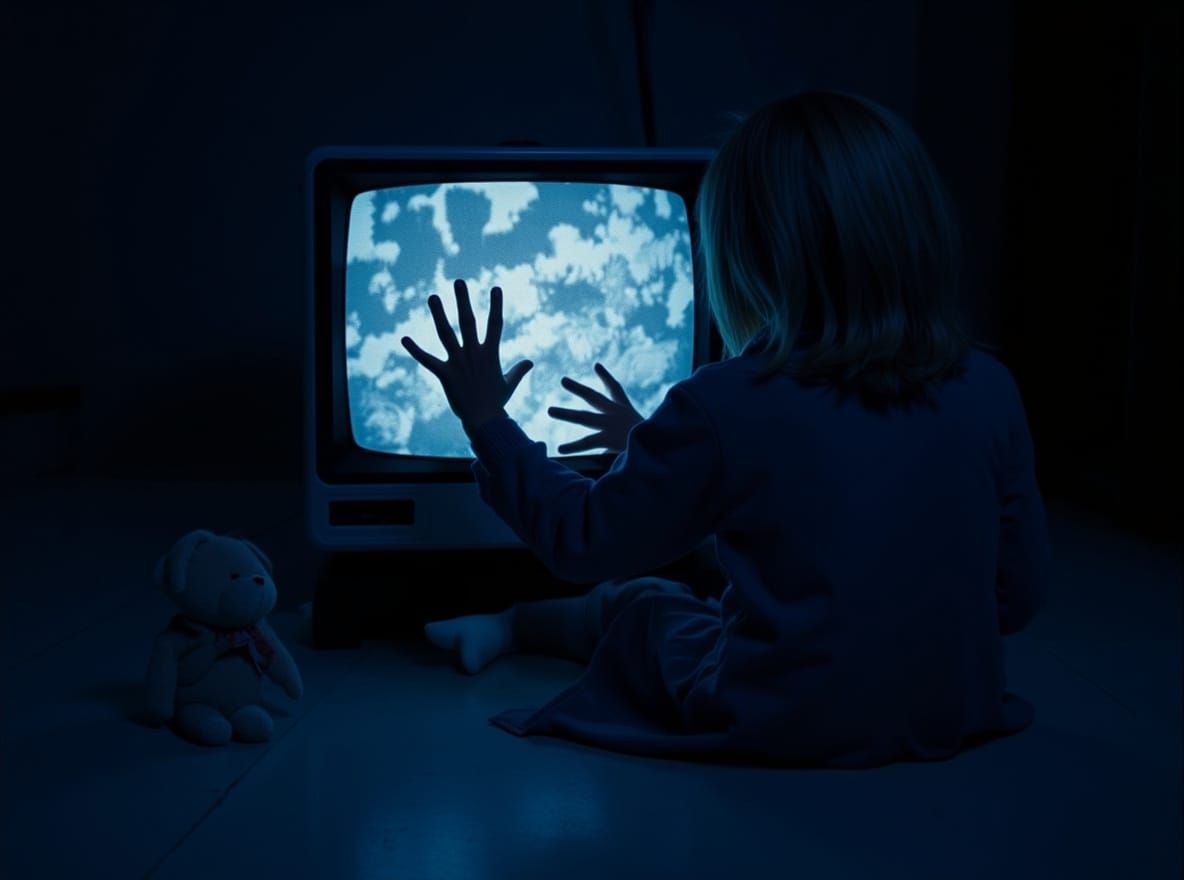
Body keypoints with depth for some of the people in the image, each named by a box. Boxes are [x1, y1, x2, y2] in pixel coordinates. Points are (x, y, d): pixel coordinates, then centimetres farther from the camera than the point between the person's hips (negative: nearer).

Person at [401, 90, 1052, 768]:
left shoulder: (724, 407, -21)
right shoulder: (990, 390, -10)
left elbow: (588, 544, -7)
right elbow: (1020, 596, 1)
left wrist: (486, 420, 3)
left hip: (777, 732, -4)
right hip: (952, 722, 5)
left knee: (634, 603, 24)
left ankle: (509, 625, 52)